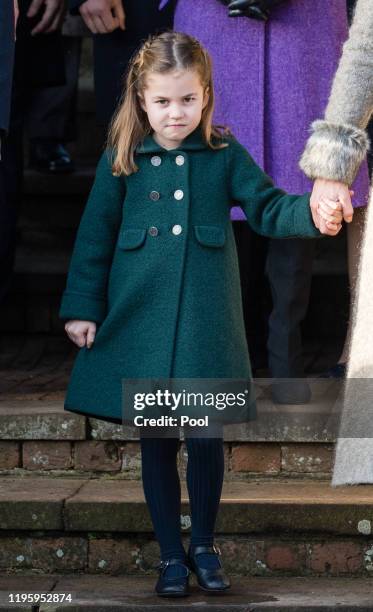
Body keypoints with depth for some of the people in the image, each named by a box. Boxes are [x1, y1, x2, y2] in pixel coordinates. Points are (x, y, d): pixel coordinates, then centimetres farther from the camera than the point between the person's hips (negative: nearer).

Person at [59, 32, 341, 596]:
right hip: (141, 317, 0)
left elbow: (267, 207, 1)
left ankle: (204, 545, 22)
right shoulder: (122, 159, 2)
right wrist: (83, 307, 2)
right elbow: (95, 236, 5)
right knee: (156, 442, 6)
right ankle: (171, 555, 19)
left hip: (205, 318, 0)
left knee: (207, 437, 1)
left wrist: (313, 213, -20)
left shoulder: (224, 155, 3)